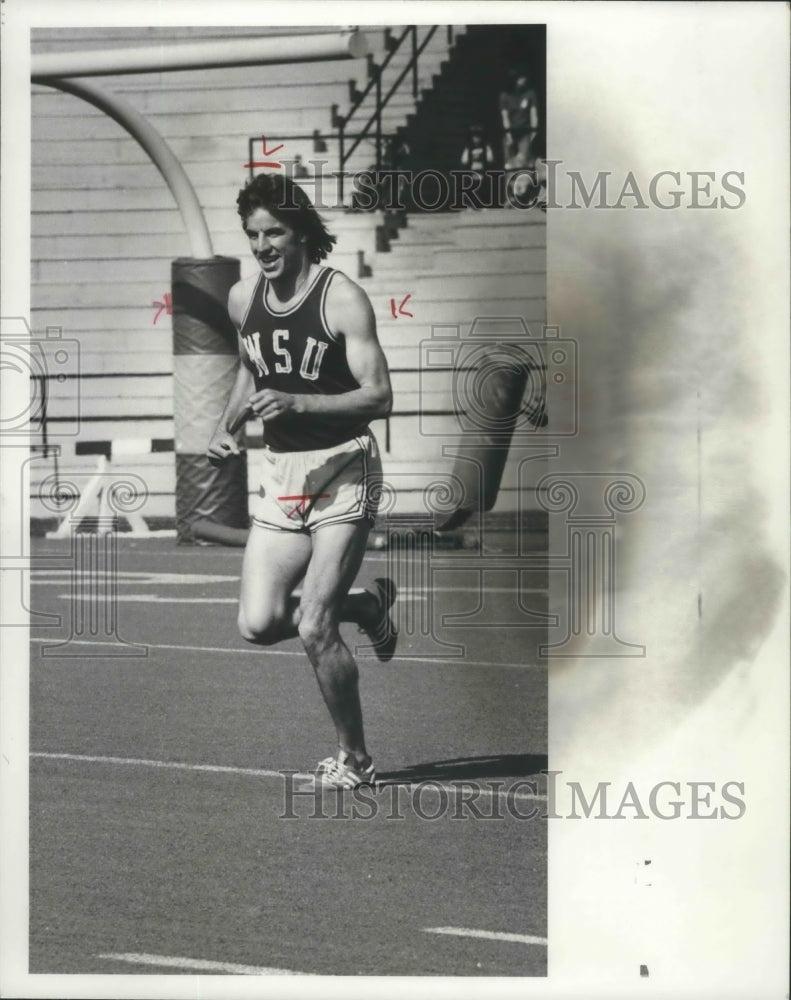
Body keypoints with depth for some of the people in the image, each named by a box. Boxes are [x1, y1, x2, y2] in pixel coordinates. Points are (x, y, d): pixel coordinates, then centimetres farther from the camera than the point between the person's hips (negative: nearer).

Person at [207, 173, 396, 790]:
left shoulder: (343, 299, -12)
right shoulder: (243, 299, 7)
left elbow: (380, 396, -16)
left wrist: (296, 402, -28)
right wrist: (228, 425, 9)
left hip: (343, 468, -6)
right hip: (281, 472, 6)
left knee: (314, 629, -11)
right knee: (258, 623, -6)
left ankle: (355, 758, 9)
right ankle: (367, 606, 23)